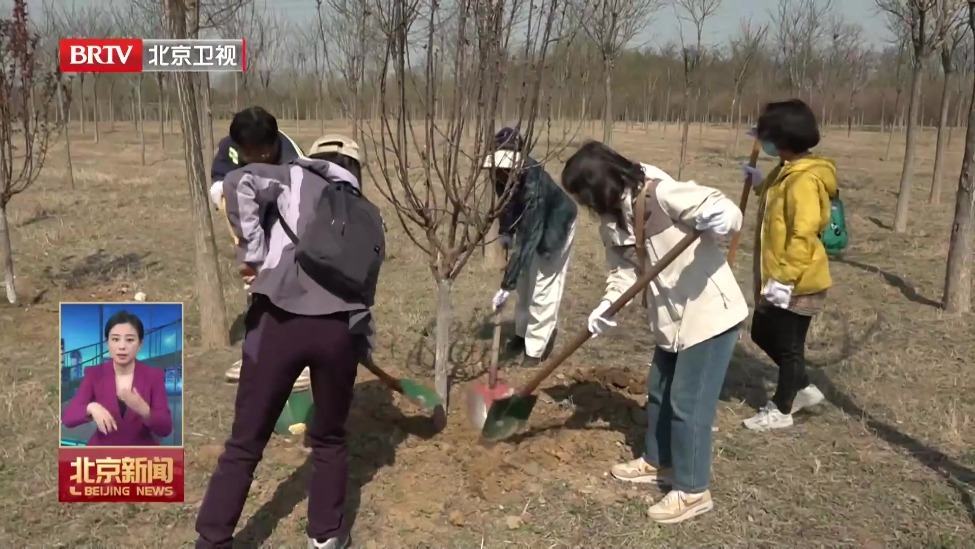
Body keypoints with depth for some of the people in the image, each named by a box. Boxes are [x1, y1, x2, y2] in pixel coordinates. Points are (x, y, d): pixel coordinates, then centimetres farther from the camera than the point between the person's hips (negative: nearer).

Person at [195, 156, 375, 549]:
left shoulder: (294, 178, 14)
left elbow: (238, 183, -6)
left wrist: (254, 253, -1)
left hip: (280, 320, -3)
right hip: (341, 328, 3)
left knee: (244, 445, 9)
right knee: (330, 439, 24)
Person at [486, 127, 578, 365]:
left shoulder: (534, 184, -44)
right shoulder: (504, 172, -23)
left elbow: (529, 239, -45)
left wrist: (506, 285, -47)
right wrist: (505, 231, -8)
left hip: (553, 228, -7)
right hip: (527, 223, 7)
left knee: (543, 286, -5)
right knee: (524, 281, 16)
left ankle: (536, 348, 4)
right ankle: (523, 332, 33)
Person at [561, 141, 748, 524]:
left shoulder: (661, 193, -24)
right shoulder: (612, 218, 2)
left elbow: (729, 213, -26)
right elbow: (624, 268, 4)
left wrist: (718, 219, -49)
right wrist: (606, 306, -12)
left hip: (710, 312, -9)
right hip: (671, 317, 9)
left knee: (688, 402, -1)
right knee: (659, 391, 21)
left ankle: (693, 490, 15)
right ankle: (657, 461, 43)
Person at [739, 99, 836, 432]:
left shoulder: (804, 179, -22)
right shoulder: (787, 171, 9)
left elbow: (803, 235, -26)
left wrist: (784, 278, -27)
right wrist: (761, 185, 20)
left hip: (796, 284, -10)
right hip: (777, 279, 10)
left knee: (788, 346, 5)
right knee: (763, 335, 20)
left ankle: (781, 410, 22)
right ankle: (804, 388, 36)